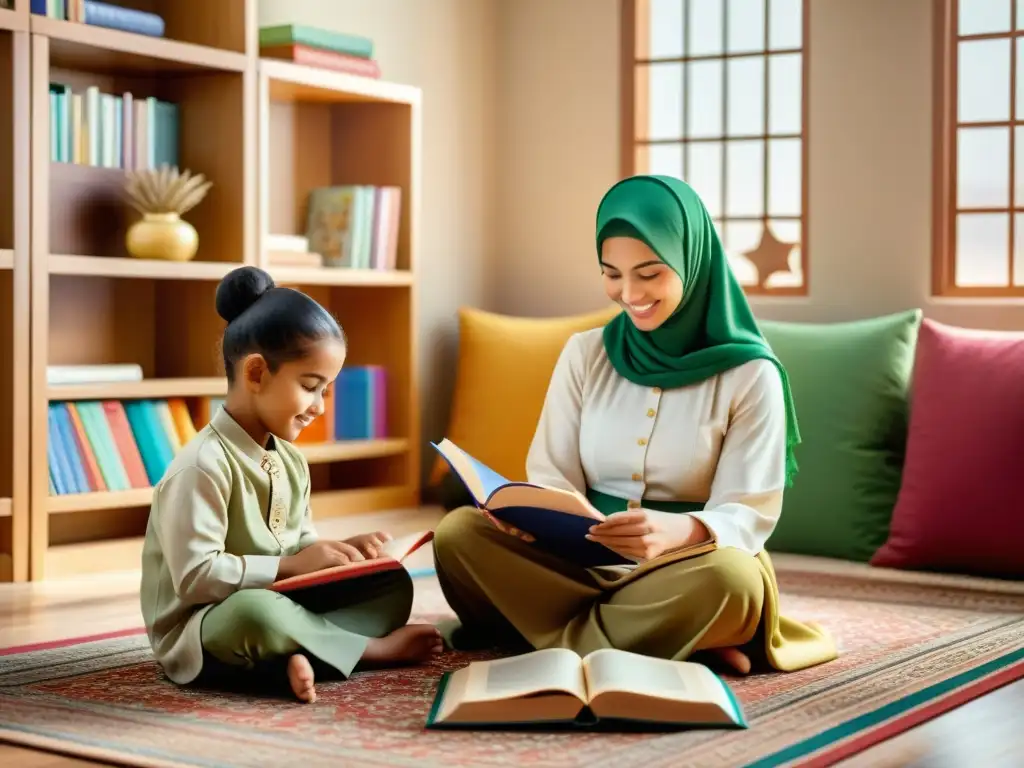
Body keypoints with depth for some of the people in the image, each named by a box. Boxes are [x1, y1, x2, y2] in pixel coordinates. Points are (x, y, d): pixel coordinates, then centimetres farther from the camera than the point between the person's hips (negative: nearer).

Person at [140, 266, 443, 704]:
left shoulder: (290, 459, 8)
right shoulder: (204, 465, -21)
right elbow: (196, 576, -26)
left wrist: (337, 551, -6)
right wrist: (291, 566, -22)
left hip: (282, 602, 9)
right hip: (202, 631, -9)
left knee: (391, 583, 3)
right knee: (253, 611, -42)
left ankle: (302, 655, -22)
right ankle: (371, 648, -18)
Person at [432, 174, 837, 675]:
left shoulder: (749, 373, -4)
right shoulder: (583, 354, 6)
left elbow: (749, 515, -10)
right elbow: (554, 477, 4)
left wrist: (679, 531, -34)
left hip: (687, 568, -4)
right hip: (582, 560, 4)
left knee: (730, 578, -38)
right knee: (458, 533, -24)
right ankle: (682, 639, -24)